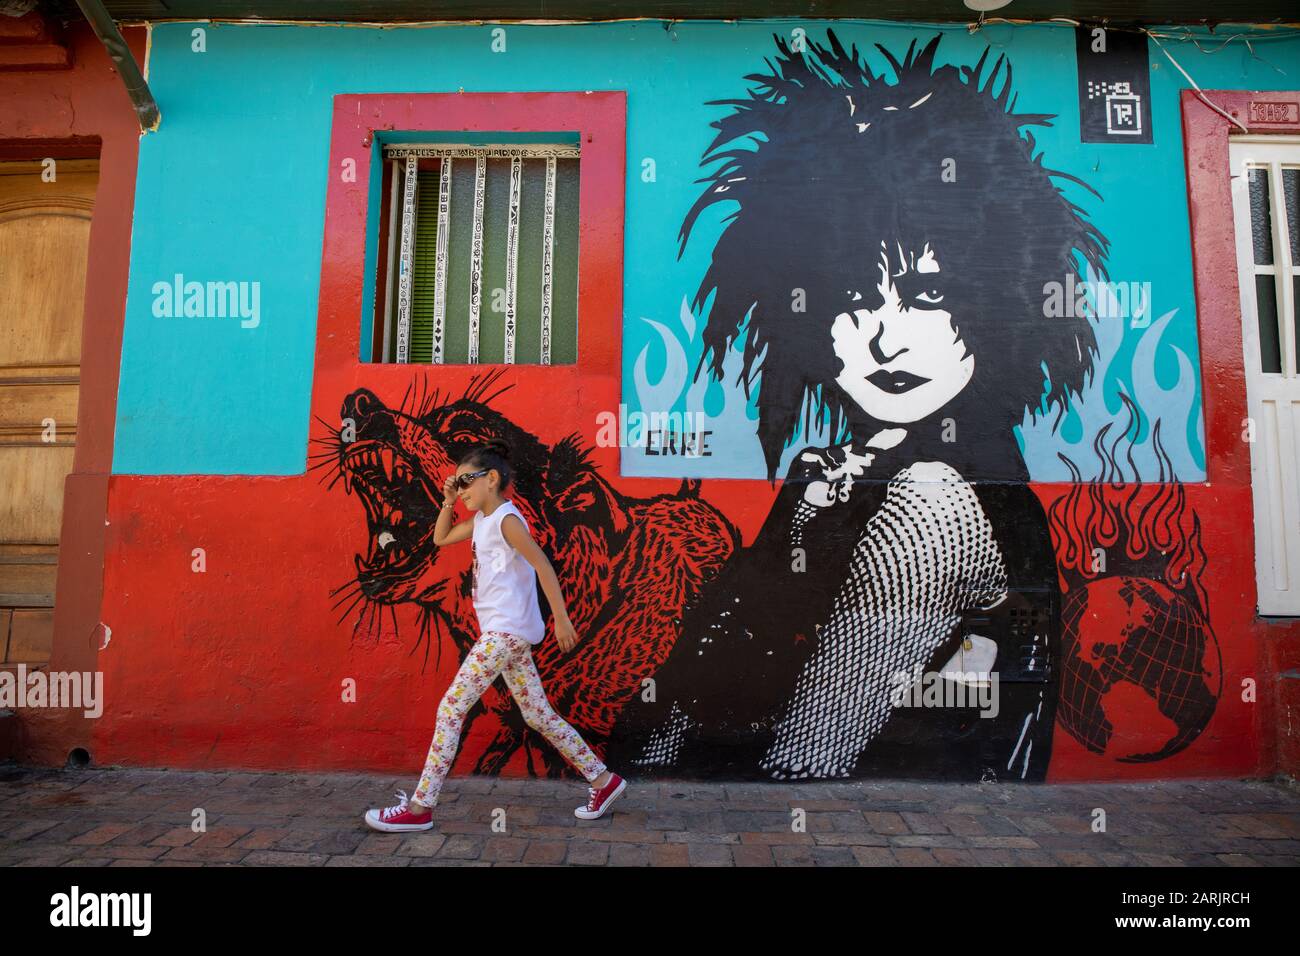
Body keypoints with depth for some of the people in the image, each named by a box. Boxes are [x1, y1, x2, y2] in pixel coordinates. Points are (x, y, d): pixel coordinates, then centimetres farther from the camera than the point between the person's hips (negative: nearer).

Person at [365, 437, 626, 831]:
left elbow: (543, 565, -18)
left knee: (451, 709, -7)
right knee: (539, 715, 12)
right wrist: (448, 502, 10)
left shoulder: (506, 518, -13)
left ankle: (420, 808, 1)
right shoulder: (481, 520, 14)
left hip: (507, 631, -10)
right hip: (504, 632, 10)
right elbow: (440, 539, 25)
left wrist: (561, 618, -21)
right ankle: (604, 780, 19)